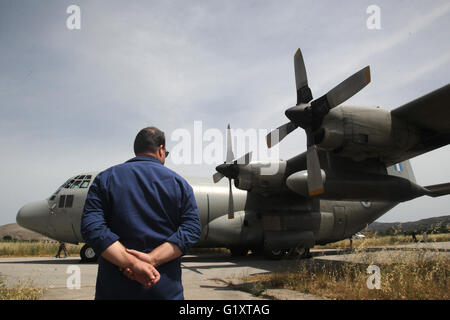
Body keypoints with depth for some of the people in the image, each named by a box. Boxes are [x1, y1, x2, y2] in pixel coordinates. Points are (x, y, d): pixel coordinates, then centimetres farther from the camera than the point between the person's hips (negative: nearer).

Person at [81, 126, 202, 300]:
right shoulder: (179, 183, 3)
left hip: (115, 287, 1)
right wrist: (151, 259, -16)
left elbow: (91, 228, -11)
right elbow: (192, 228, -9)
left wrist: (132, 262, -18)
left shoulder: (105, 179, 4)